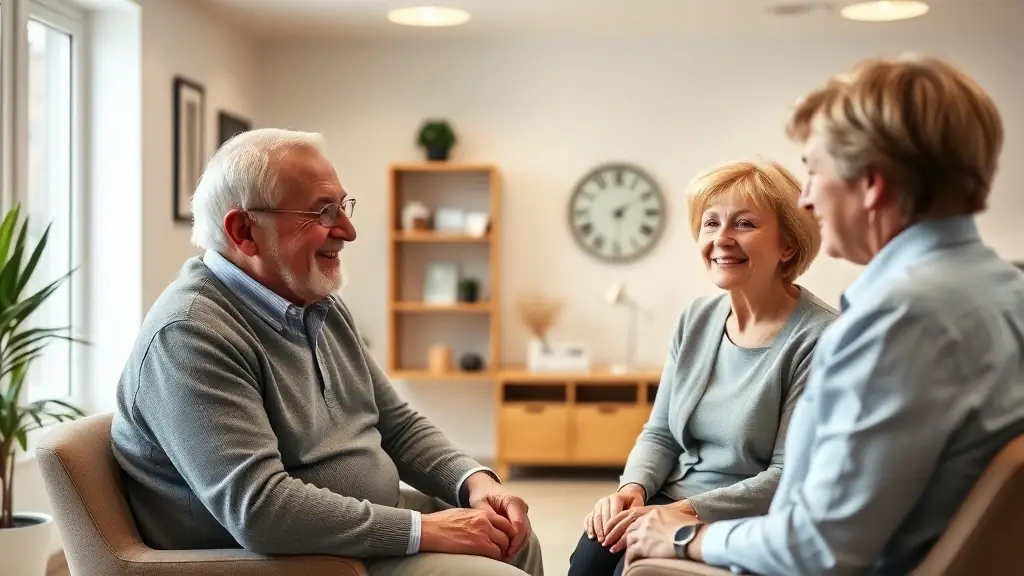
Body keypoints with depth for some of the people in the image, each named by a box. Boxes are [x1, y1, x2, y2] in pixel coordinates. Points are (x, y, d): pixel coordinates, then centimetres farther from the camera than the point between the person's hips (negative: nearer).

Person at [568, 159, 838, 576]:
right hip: (673, 506, 6)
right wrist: (633, 488, -9)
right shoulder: (697, 319, 8)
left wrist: (685, 511, -24)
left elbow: (789, 477, -17)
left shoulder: (818, 338, -14)